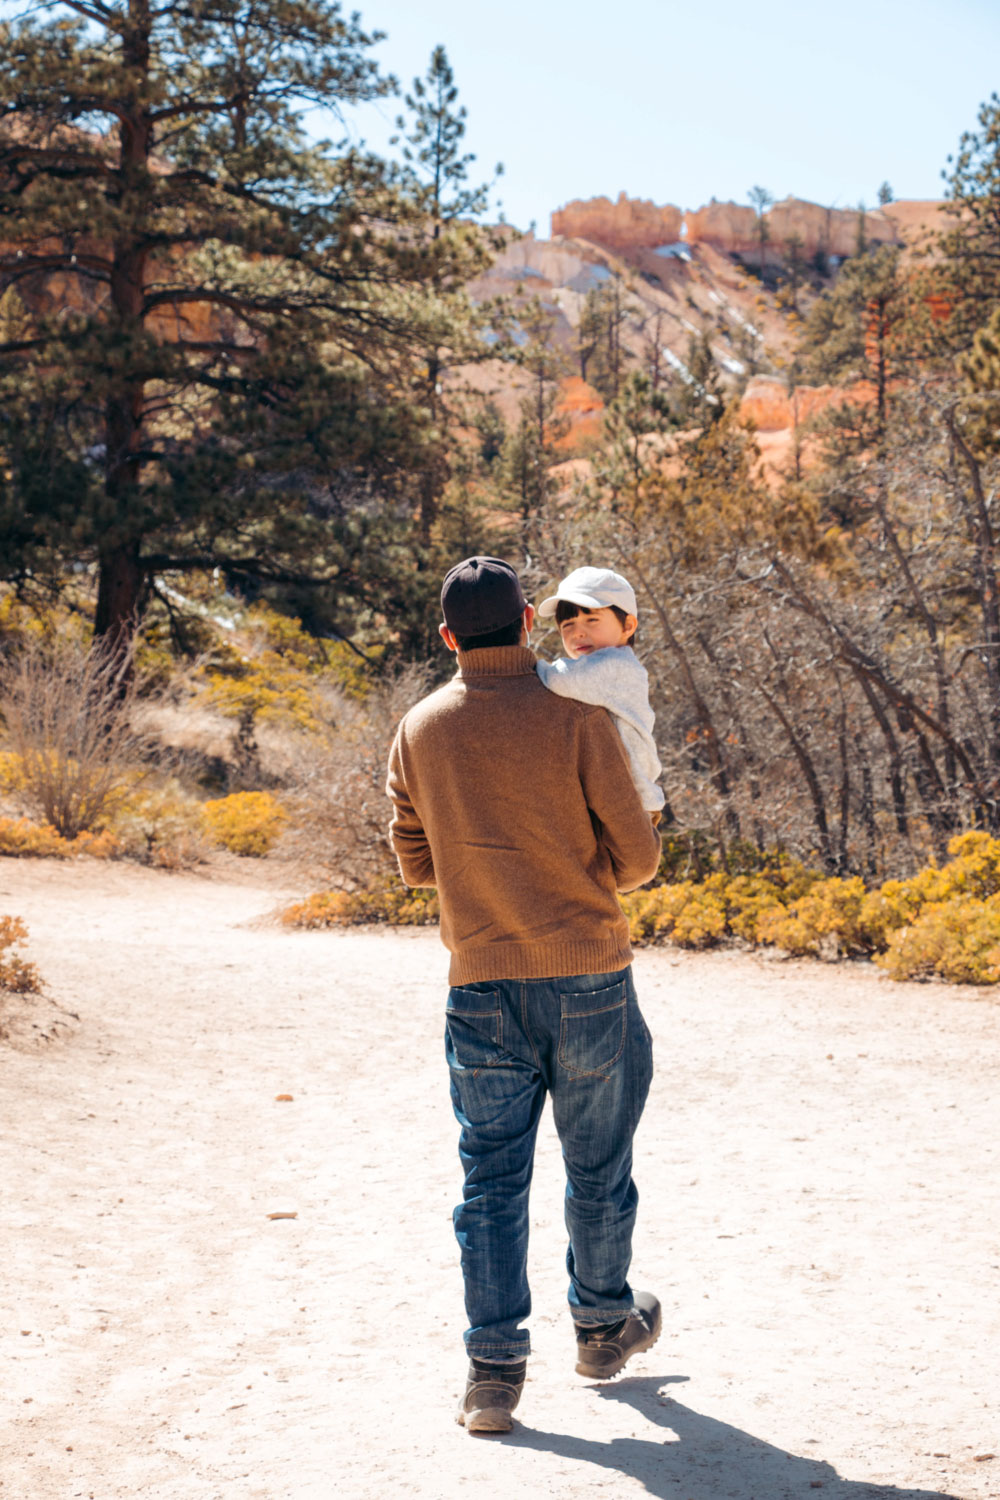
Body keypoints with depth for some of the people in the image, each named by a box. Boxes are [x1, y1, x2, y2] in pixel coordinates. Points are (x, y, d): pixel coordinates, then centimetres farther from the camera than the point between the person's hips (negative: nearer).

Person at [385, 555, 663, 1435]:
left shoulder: (420, 729, 2)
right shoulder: (575, 719, -9)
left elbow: (414, 861, 11)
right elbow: (637, 854, -6)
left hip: (481, 984, 2)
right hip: (588, 975, -2)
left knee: (492, 1180, 7)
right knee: (598, 1167, 15)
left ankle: (494, 1367, 4)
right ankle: (604, 1325, 32)